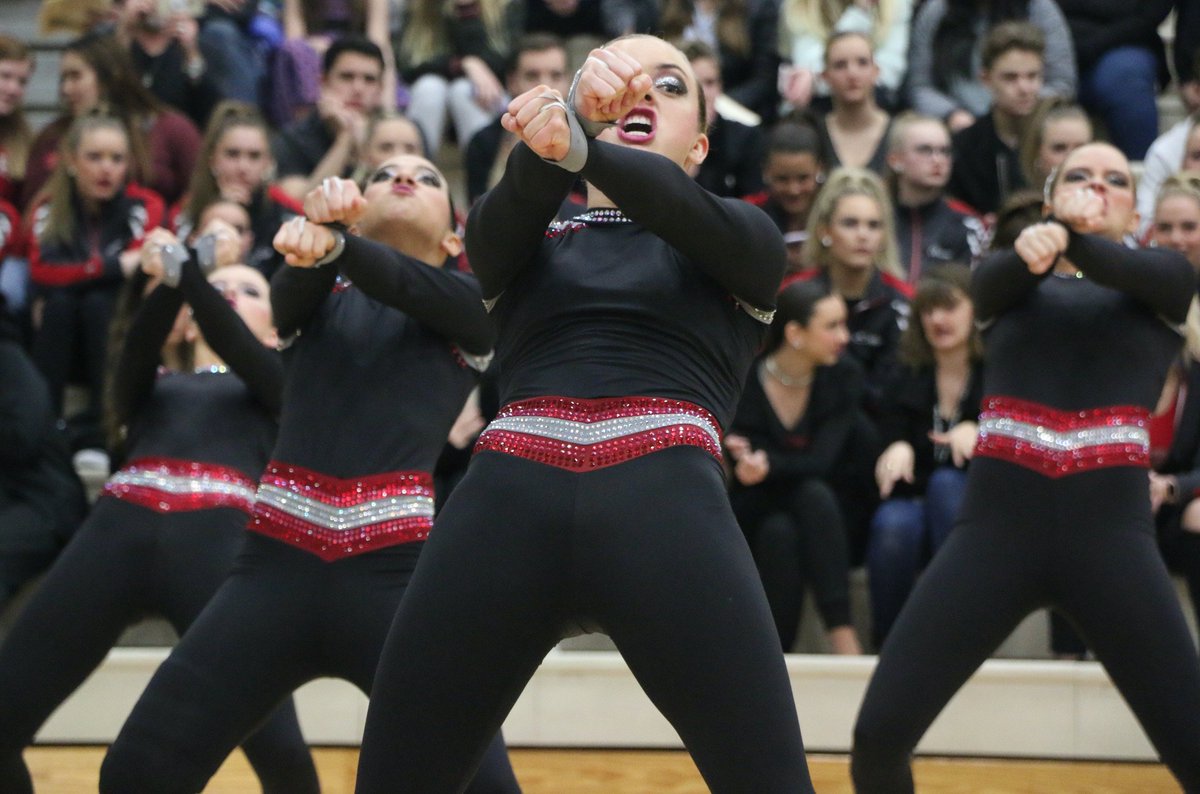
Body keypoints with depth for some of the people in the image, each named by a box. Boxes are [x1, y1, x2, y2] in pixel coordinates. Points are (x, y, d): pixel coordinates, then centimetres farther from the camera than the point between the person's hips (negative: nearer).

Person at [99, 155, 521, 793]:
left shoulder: (467, 308, 15)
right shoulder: (313, 297, 19)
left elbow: (410, 287, -7)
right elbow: (295, 282, -5)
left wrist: (333, 243, -29)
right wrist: (317, 222, -29)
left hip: (397, 570, -1)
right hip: (278, 563, 2)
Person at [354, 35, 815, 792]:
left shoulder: (744, 240, 22)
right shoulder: (519, 239, 25)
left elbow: (678, 208, -2)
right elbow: (521, 198, 0)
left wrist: (579, 146, -24)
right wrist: (575, 102, -23)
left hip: (667, 508, -1)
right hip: (506, 508, 2)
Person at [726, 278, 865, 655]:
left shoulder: (843, 376, -5)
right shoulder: (742, 383, -12)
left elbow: (823, 462, -18)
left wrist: (769, 466, -35)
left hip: (820, 524, 2)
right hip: (754, 521, -2)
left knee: (815, 494, -32)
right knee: (778, 531, -35)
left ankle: (843, 635, -39)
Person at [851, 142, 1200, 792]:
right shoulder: (1014, 281, 17)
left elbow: (1126, 272, -10)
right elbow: (989, 284, -9)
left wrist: (1071, 242, -33)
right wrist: (1040, 240, -32)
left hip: (1111, 526, -1)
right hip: (997, 522, 1)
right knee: (878, 735, -9)